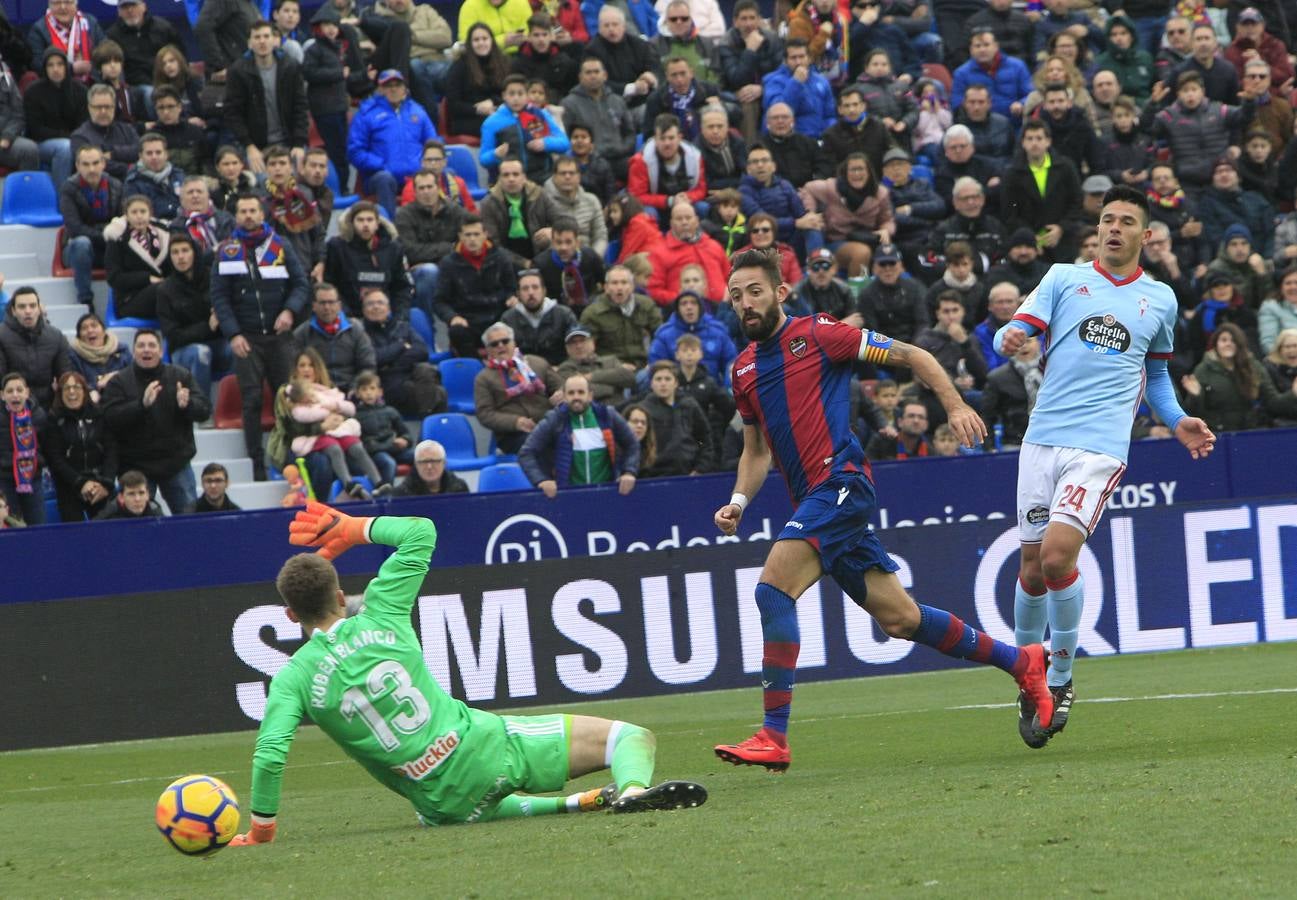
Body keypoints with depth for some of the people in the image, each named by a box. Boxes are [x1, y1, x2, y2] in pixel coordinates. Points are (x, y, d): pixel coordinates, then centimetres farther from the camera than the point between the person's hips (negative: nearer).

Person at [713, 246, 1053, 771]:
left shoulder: (817, 334, -3)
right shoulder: (743, 368, 17)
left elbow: (910, 355, 1)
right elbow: (756, 450, 25)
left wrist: (955, 406, -8)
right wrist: (738, 501, 7)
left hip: (840, 482, -8)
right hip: (812, 501, 8)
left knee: (773, 588, -23)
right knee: (899, 619, 10)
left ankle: (774, 736, -24)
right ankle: (1020, 662, 27)